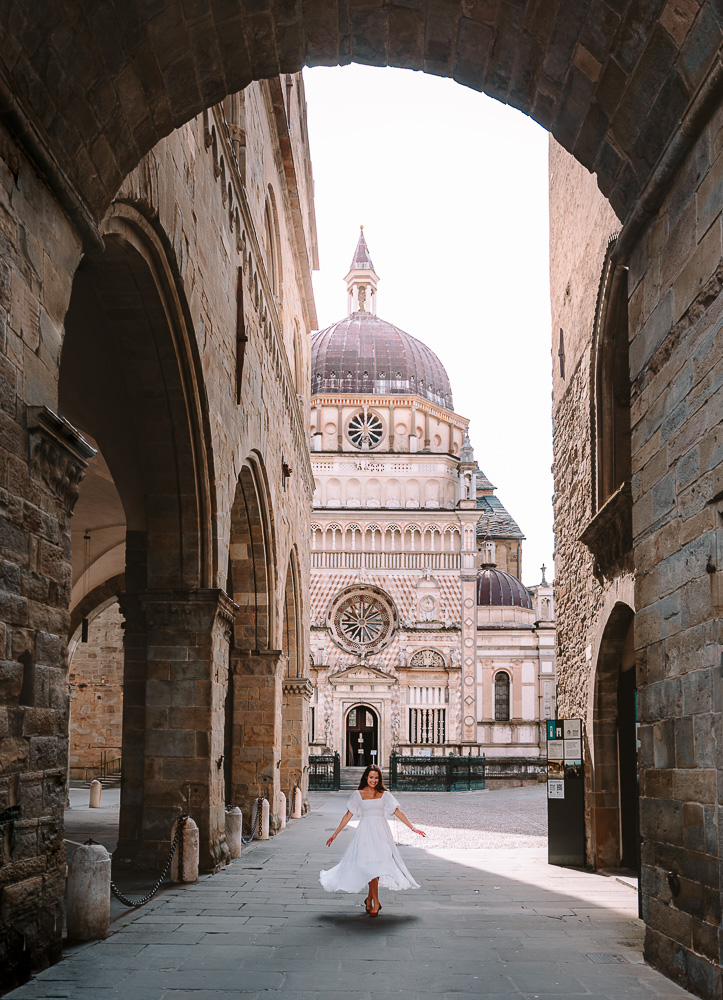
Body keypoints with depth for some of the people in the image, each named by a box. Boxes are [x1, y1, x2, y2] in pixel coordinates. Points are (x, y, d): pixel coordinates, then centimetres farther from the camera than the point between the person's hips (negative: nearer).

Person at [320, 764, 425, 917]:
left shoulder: (384, 795, 9)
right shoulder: (358, 795, 6)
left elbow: (397, 812, 9)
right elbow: (348, 815, 8)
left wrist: (412, 828, 5)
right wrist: (335, 834, 6)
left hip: (381, 832, 1)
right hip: (365, 832, -1)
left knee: (377, 863, -5)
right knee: (370, 865, -8)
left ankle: (370, 898, 11)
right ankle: (375, 902, -4)